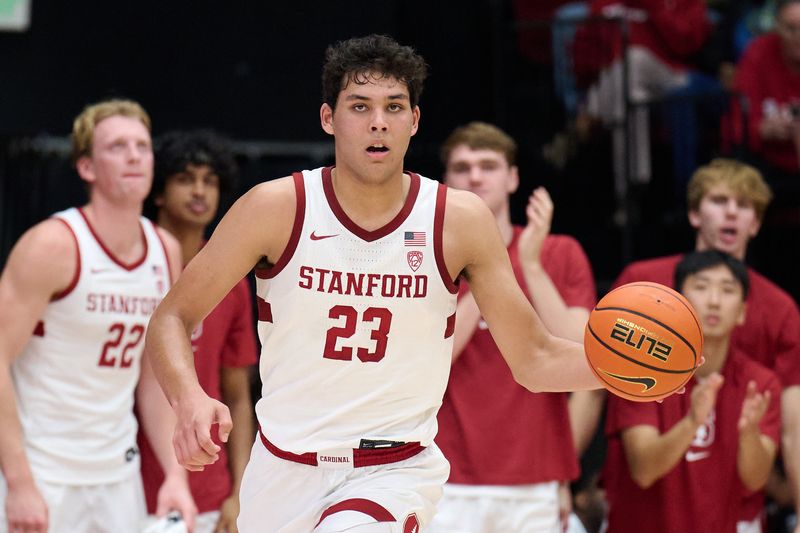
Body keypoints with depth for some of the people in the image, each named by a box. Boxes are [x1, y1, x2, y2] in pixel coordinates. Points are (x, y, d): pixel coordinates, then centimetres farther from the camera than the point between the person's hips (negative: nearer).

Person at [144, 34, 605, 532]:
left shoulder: (460, 220, -6)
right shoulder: (277, 208, -8)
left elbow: (536, 360, 0)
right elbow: (172, 318, -4)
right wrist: (190, 400, -24)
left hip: (396, 471, -2)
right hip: (284, 468, 2)